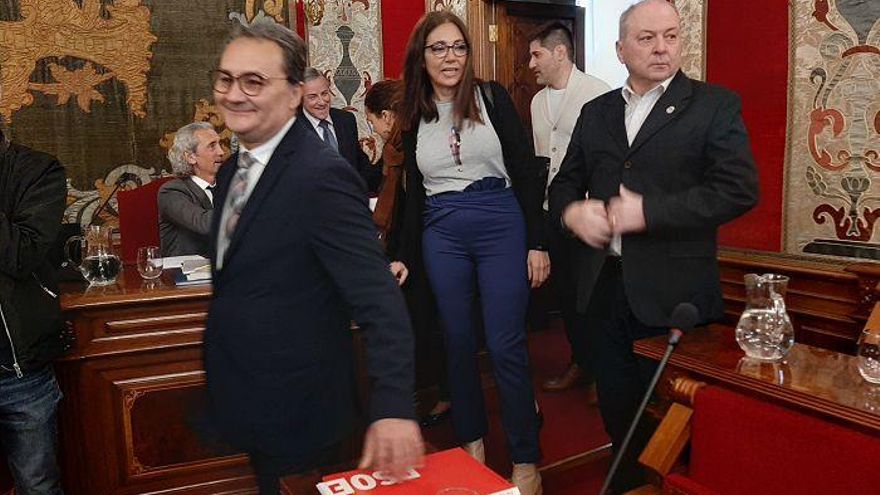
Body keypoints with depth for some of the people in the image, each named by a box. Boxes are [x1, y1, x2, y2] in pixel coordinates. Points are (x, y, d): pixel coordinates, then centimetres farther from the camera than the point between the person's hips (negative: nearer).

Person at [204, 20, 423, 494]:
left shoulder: (323, 176, -24)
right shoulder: (232, 171, 6)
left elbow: (379, 301, -29)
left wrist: (393, 408, -37)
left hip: (297, 417, -8)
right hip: (242, 402, 8)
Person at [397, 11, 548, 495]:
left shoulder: (492, 97, 0)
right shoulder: (413, 116, 9)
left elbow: (526, 170, -2)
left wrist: (537, 242, -7)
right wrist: (405, 257, 14)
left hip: (501, 225, -3)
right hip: (441, 235, 4)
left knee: (506, 346, -3)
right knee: (458, 342, 11)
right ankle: (470, 439, 28)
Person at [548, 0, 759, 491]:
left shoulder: (715, 105, -2)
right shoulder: (596, 112, 13)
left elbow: (740, 188, -12)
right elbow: (565, 182, 17)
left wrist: (649, 212, -18)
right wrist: (571, 211, -6)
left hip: (672, 292, -4)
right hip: (604, 285, 5)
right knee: (616, 405, 17)